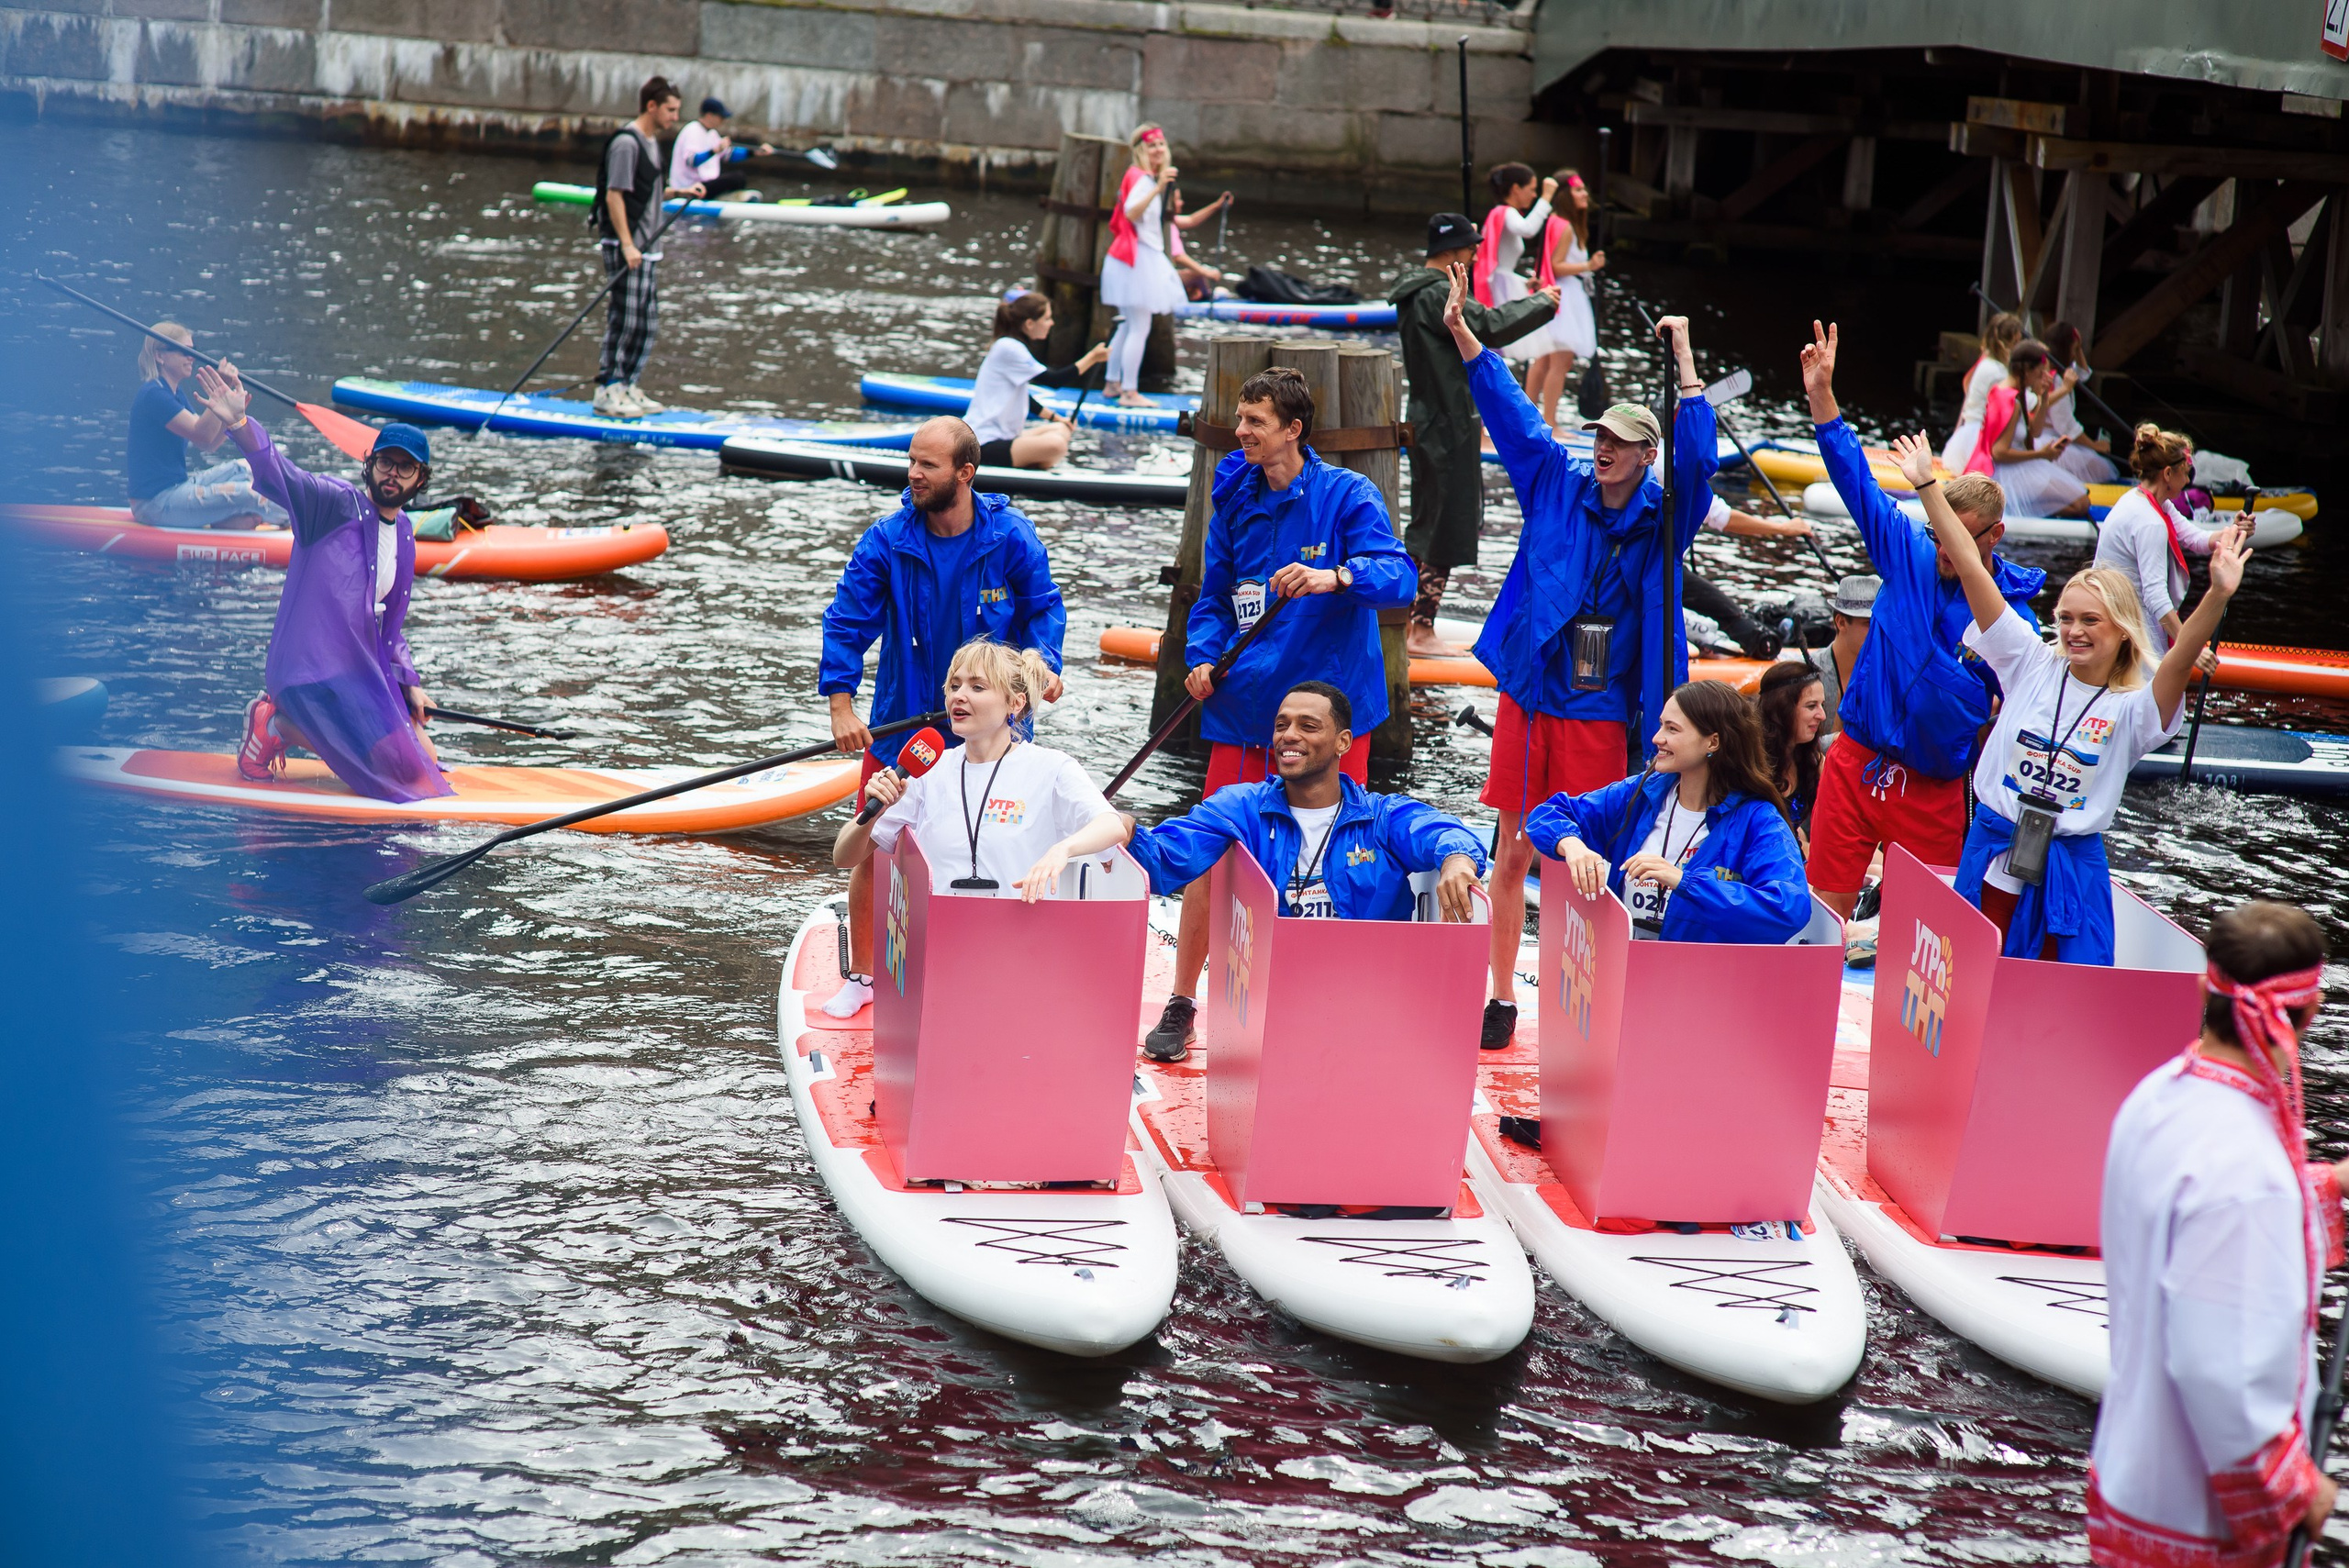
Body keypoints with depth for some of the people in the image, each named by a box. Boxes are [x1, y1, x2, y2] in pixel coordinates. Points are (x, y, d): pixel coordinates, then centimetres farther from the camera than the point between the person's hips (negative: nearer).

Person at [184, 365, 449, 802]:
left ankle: (293, 724, 15)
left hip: (364, 674, 9)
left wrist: (409, 683, 14)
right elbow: (278, 473, -27)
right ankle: (277, 724, 0)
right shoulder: (338, 503, -9)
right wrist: (239, 424, -45)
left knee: (427, 764, 11)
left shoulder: (404, 535, 15)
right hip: (315, 671, -9)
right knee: (407, 775, -14)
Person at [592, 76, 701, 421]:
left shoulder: (651, 142, 16)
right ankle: (606, 392, -5)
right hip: (623, 245, -10)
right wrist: (626, 245, -24)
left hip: (642, 247, 10)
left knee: (647, 320, 10)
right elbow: (614, 195, -19)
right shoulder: (626, 143, -14)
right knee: (624, 317, -9)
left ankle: (626, 387, 17)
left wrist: (679, 191, 14)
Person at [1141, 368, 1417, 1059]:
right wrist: (1202, 657, -3)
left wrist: (1333, 577, -36)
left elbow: (1398, 577, -17)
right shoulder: (1235, 502, 9)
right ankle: (1181, 1005, 10)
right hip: (1244, 705, 3)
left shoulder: (1347, 495, -5)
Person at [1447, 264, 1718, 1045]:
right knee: (1513, 854, 6)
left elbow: (1697, 459, -18)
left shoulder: (1662, 515, -2)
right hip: (1527, 695, 3)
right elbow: (1510, 410, 6)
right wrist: (1461, 331, 0)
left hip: (1598, 714, -3)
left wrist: (1684, 358, -19)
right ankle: (1501, 998, 14)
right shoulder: (1557, 485, 5)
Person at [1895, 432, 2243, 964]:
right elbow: (1972, 570, -2)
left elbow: (2179, 662, -27)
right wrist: (1927, 485, -4)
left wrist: (2217, 597, -43)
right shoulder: (2032, 664, 0)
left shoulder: (2133, 708, -5)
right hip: (1992, 856, 2)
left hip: (2072, 869, -2)